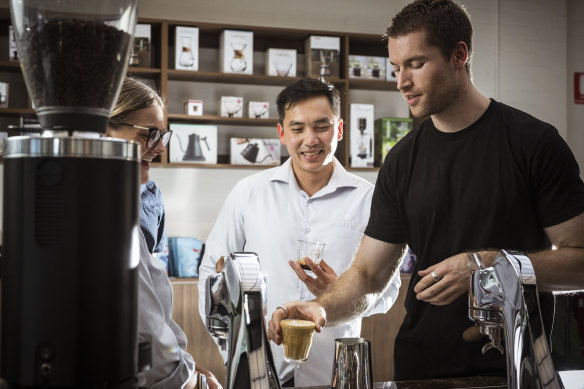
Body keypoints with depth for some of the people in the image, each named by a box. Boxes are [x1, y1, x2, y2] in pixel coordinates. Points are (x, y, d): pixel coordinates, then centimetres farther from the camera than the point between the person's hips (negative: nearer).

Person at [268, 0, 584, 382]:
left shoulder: (534, 142, -9)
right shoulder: (402, 161, 3)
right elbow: (368, 275, 2)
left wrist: (487, 264, -21)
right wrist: (321, 308, -18)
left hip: (513, 366, -3)